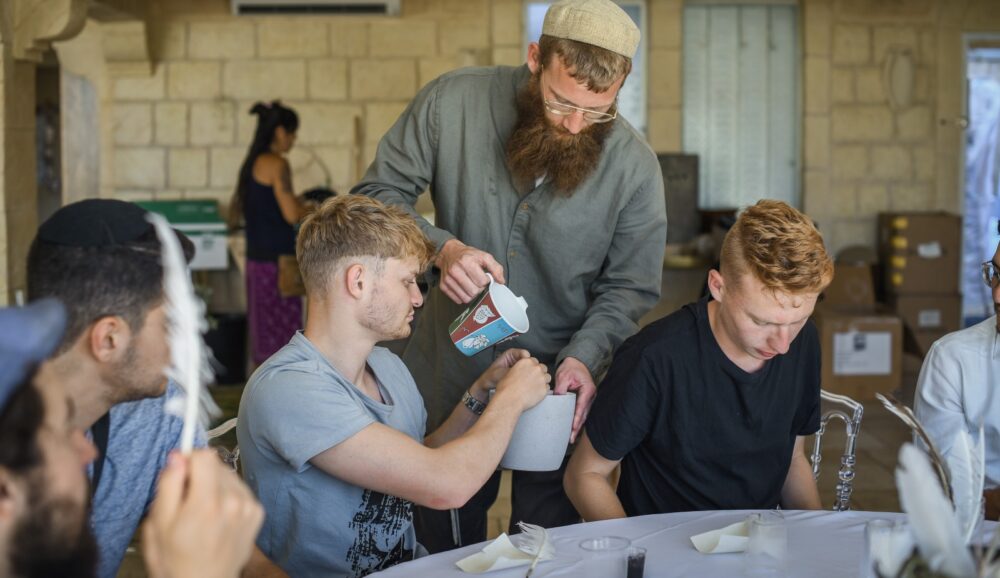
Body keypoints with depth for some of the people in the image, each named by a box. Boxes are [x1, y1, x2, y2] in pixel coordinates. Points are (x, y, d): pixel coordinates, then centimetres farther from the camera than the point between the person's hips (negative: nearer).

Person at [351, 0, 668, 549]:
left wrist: (583, 356, -25)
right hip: (449, 373, 1)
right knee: (444, 546, 20)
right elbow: (377, 195, -7)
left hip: (558, 385, -1)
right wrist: (441, 246, -25)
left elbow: (628, 288, -7)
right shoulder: (453, 102, -16)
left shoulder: (635, 168, -15)